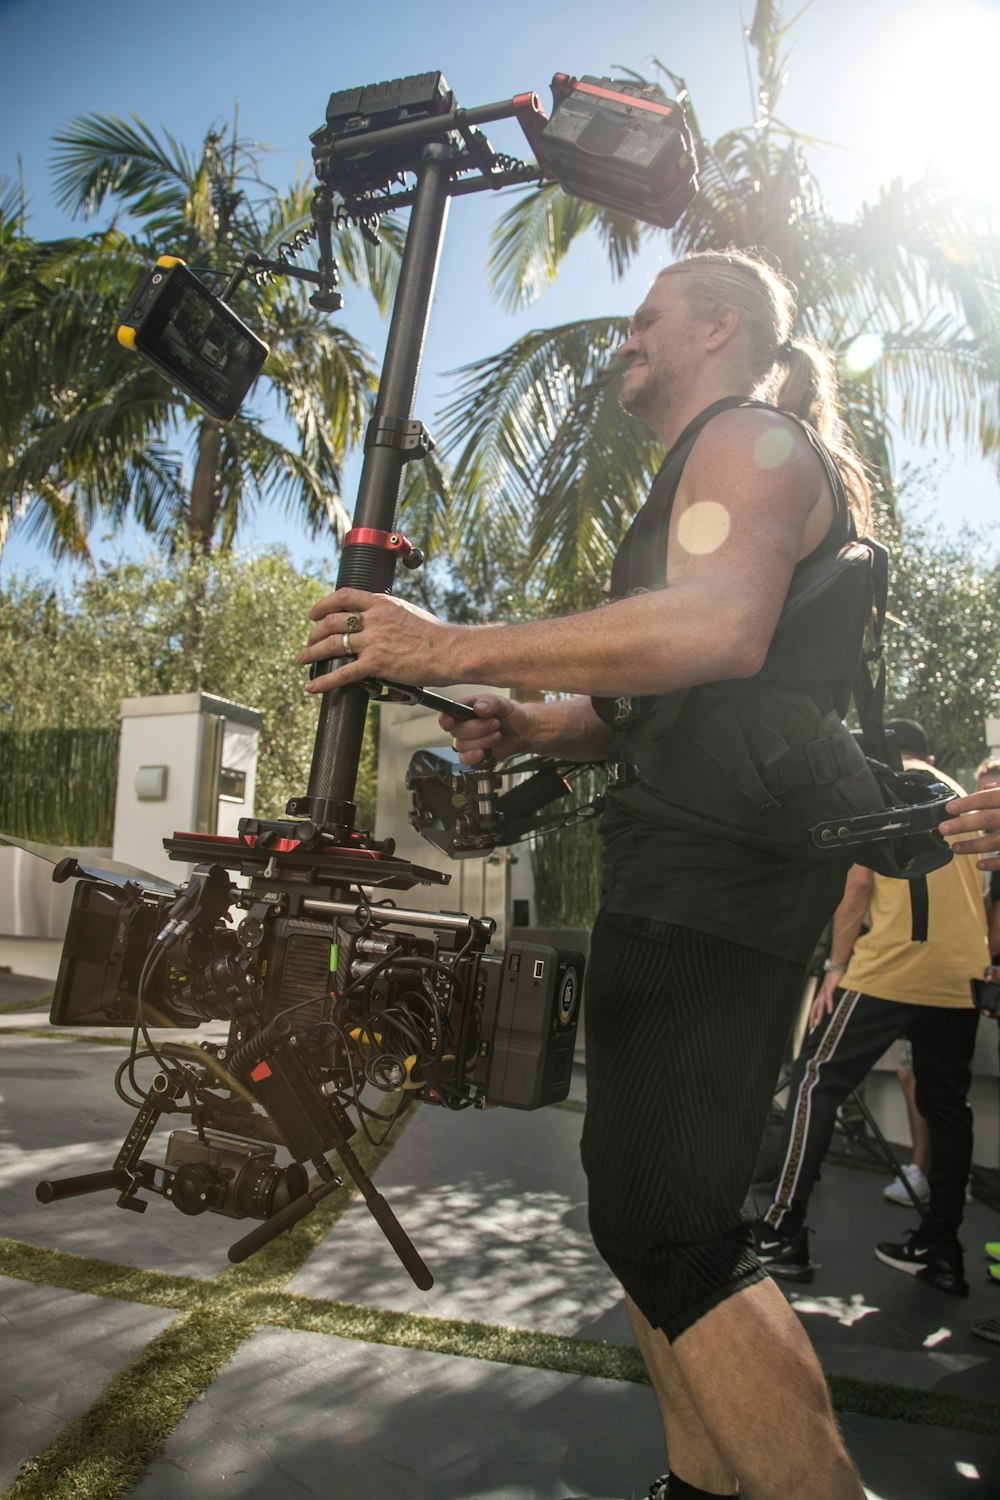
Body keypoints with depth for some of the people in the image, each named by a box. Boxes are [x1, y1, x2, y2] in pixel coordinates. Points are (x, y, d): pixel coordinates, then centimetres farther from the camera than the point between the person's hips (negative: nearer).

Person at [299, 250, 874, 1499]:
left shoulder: (750, 439, -4)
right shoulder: (710, 468, 28)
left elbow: (716, 629, -26)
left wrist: (452, 649, -24)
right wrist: (529, 727, 8)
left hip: (709, 881, -11)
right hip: (690, 888, 11)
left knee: (665, 1231, -11)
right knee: (647, 1209, 15)